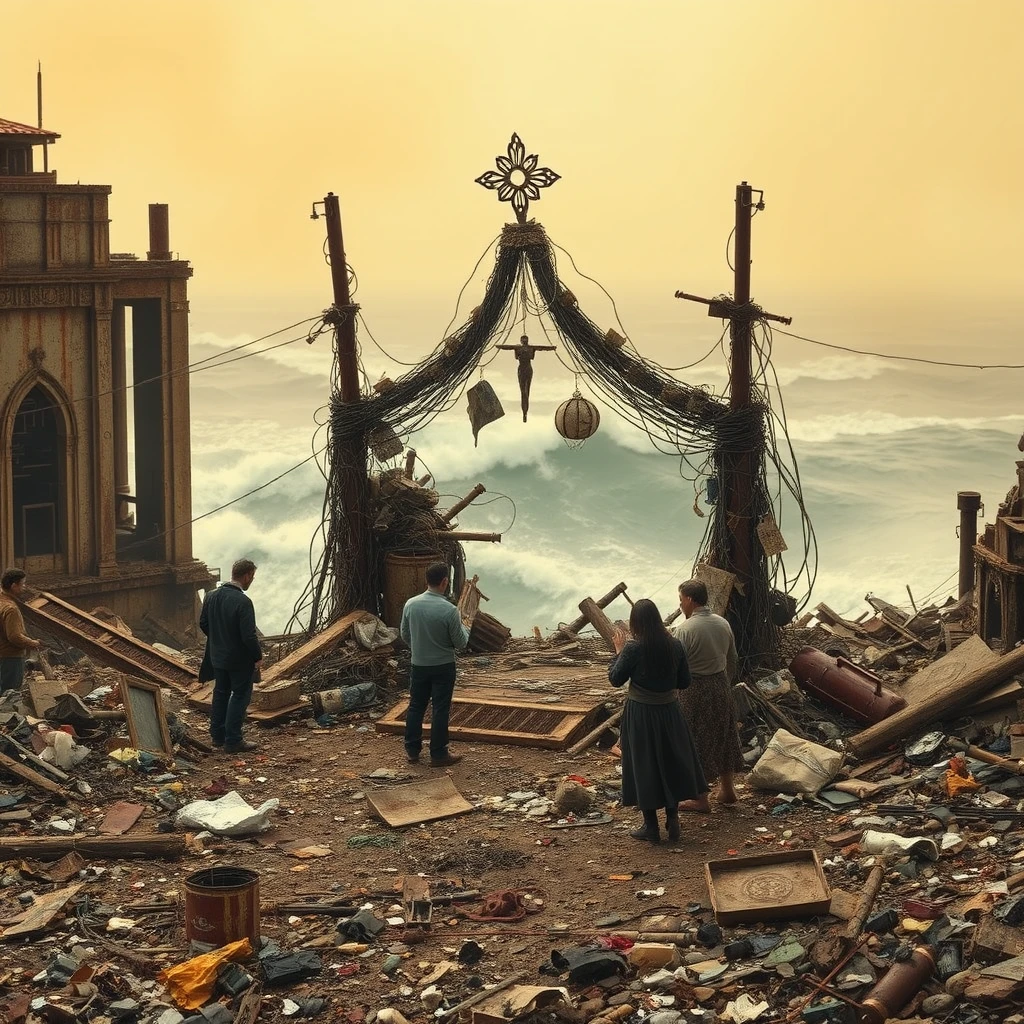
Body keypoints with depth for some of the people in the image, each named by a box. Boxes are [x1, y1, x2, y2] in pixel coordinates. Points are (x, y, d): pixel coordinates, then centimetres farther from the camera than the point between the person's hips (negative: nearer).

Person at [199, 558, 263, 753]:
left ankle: (217, 735, 30)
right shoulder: (243, 602, -26)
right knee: (240, 696, 6)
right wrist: (258, 655, -10)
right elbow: (249, 635, -25)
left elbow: (203, 624, 7)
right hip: (240, 659, -7)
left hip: (217, 656, 7)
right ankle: (233, 741, 8)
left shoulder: (211, 596, -4)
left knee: (221, 693, 21)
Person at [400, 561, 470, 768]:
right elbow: (461, 643, -13)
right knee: (440, 710, 4)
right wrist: (464, 627, 8)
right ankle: (439, 754, 9)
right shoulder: (449, 610, -21)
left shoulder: (410, 604, -8)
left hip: (418, 665, 4)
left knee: (416, 707, 15)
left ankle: (412, 750, 22)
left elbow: (404, 635, 6)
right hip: (443, 667, -4)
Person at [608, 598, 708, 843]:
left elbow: (615, 679, -8)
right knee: (672, 762, 19)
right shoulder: (675, 645, -5)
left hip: (640, 714, -4)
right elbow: (684, 682, 3)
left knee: (643, 766, 8)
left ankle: (651, 827, 15)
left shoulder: (633, 648, -18)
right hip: (669, 712, 4)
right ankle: (672, 821, 24)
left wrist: (619, 650, 1)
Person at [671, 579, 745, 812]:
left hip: (694, 690, -7)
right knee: (722, 737, 19)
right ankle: (727, 790, 30)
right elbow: (732, 661, 11)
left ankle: (701, 799, 11)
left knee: (696, 743, 4)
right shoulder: (723, 624, 1)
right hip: (721, 686, 7)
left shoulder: (685, 629, -20)